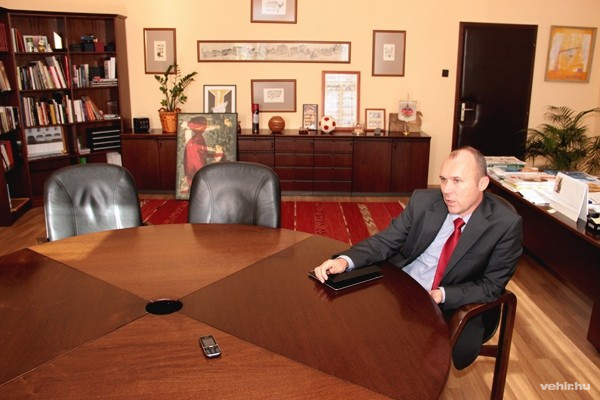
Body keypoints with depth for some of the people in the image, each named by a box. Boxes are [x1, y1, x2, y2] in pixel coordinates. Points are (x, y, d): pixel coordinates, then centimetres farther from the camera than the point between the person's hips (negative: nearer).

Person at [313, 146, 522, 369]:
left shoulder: (506, 224, -11)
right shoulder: (423, 200, -3)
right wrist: (345, 260, -22)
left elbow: (491, 286, -8)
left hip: (452, 307, -2)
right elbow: (385, 240, -3)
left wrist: (442, 295, -24)